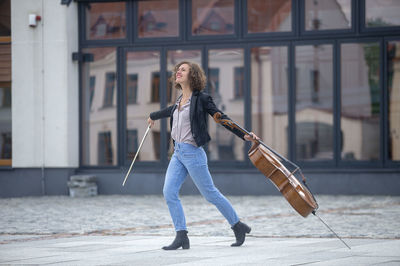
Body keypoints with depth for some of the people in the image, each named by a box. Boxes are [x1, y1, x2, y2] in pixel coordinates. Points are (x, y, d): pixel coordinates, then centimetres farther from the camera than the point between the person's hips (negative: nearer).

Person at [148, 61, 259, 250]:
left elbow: (222, 119, -9)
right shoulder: (181, 100, 13)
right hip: (178, 152, 7)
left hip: (192, 152, -7)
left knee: (210, 193, 0)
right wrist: (154, 116, 54)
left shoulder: (201, 99, -8)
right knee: (169, 192, -6)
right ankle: (181, 237, -4)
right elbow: (171, 110, 35)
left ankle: (238, 226, 17)